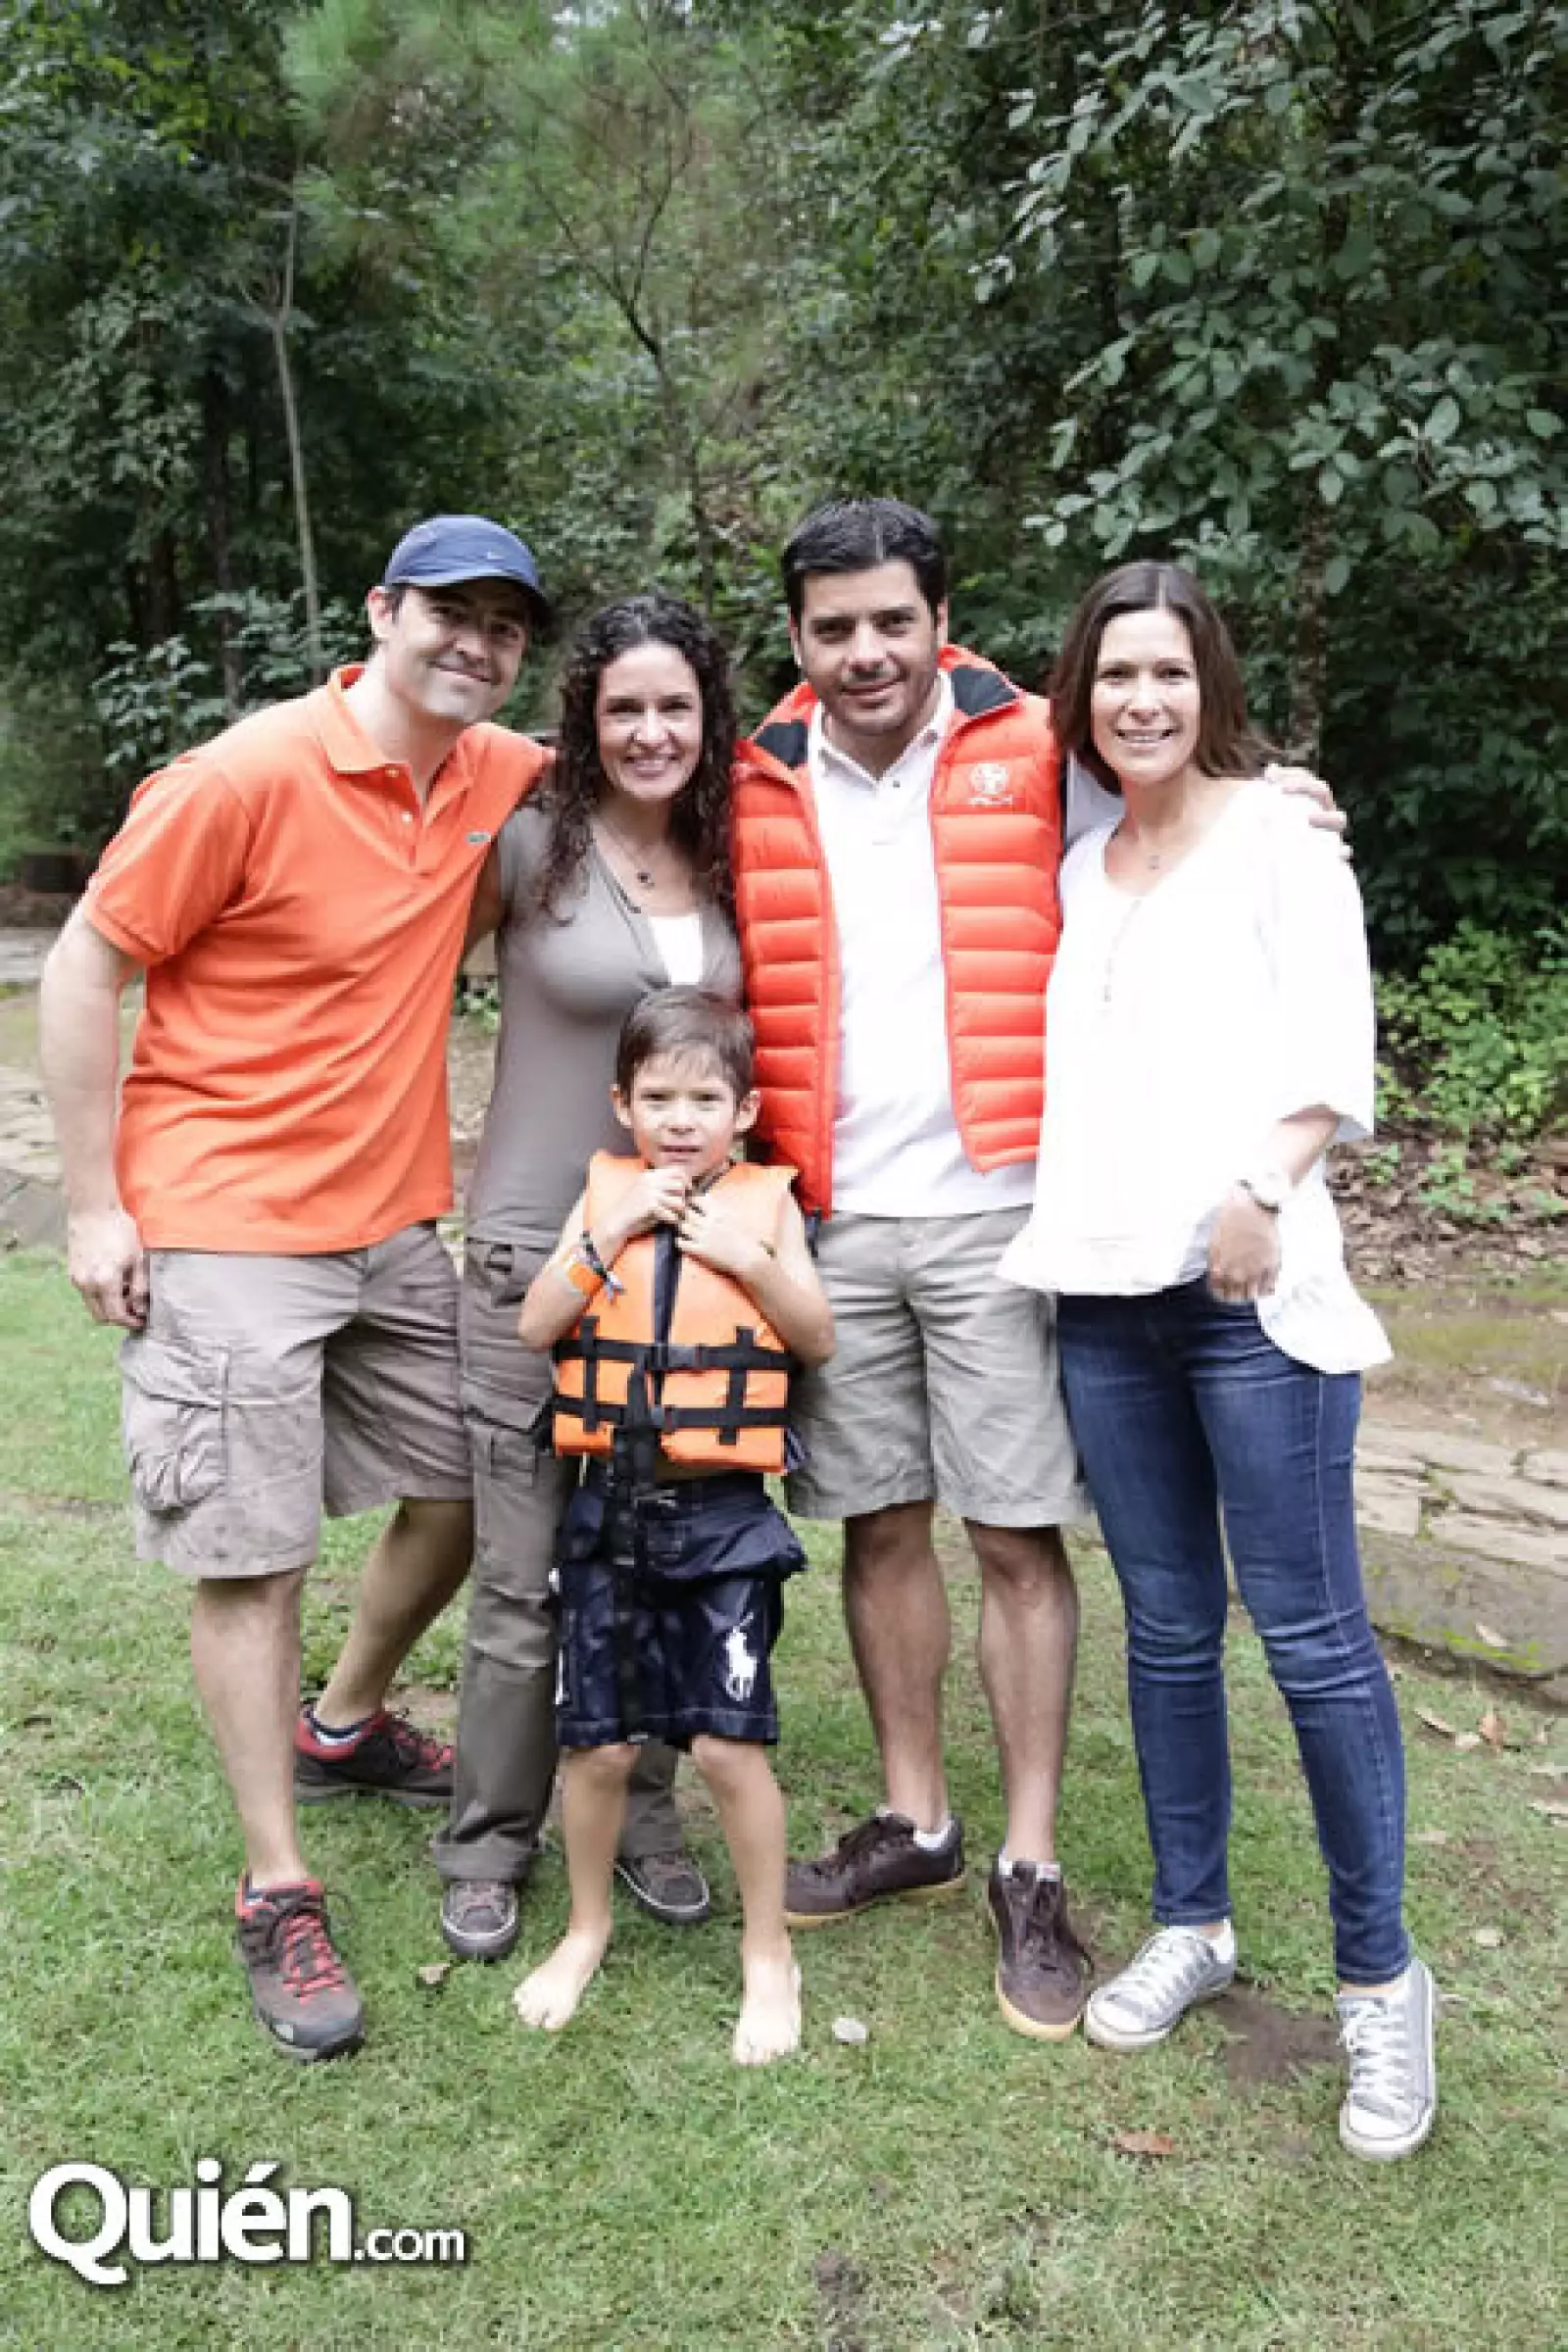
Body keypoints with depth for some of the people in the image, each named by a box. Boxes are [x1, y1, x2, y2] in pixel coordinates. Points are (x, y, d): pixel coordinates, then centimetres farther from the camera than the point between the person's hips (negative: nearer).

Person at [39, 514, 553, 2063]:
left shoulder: (497, 777, 2)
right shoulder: (249, 775, -16)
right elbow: (86, 964, -11)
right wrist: (93, 1207, -12)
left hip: (398, 1220, 7)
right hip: (225, 1232, -7)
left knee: (463, 1488, 16)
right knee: (249, 1558, -1)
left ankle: (344, 1727, 43)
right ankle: (277, 1893, 15)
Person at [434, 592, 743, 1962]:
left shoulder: (732, 863, 7)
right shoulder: (530, 844, -7)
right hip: (539, 1252, -4)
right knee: (527, 1576, 3)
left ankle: (641, 1818, 30)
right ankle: (489, 1846, 23)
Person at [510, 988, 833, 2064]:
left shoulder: (766, 1201, 2)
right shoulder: (607, 1192, 4)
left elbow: (819, 1340, -1)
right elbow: (537, 1324, -4)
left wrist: (748, 1257, -14)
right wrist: (616, 1230, -13)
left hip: (725, 1511, -2)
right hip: (613, 1503, 2)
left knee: (731, 1744, -2)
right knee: (598, 1743, 9)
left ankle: (768, 1952, 20)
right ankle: (588, 1927, 34)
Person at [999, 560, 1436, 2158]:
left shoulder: (1278, 836, 3)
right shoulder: (1077, 869, 18)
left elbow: (1335, 1049, -5)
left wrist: (1263, 1190, -20)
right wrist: (1050, 1222, 5)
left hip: (1250, 1285, -5)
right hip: (1102, 1289, 5)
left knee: (1311, 1632, -4)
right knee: (1165, 1623, 11)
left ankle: (1379, 1977, 11)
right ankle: (1190, 1923, 26)